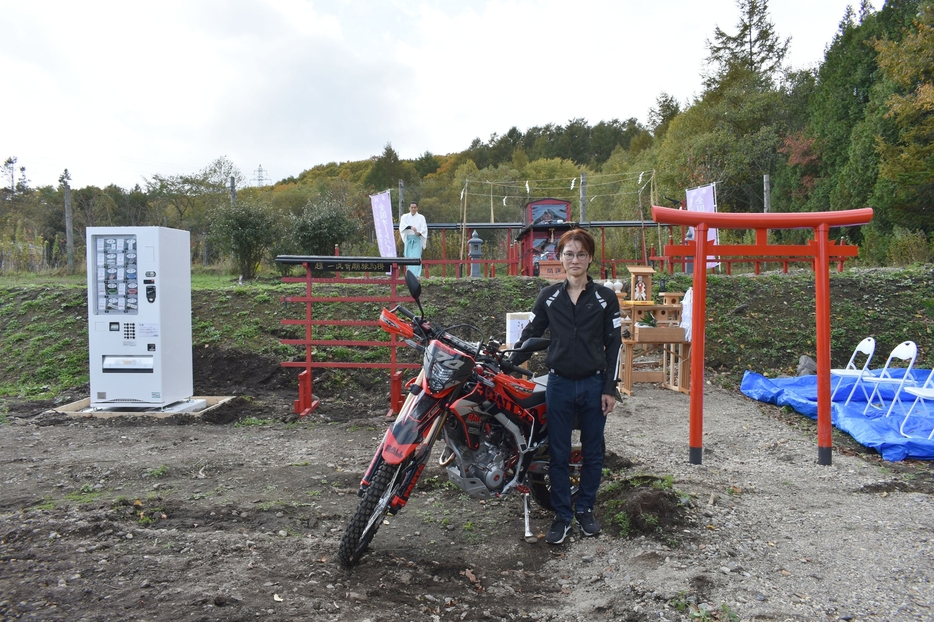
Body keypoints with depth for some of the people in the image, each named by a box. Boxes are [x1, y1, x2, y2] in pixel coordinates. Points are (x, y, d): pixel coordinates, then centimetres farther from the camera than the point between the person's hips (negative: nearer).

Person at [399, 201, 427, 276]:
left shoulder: (421, 217, 9)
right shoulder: (405, 217, 10)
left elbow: (424, 228, -2)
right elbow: (402, 225, -9)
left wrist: (419, 233, -24)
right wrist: (410, 227, -28)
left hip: (417, 240, -2)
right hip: (408, 239, 2)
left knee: (416, 257, -12)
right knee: (408, 257, 1)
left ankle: (415, 274, -17)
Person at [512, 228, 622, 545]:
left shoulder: (605, 298, -1)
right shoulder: (549, 296, 4)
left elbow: (614, 344, -1)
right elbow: (529, 335, 8)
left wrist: (610, 388, -6)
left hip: (594, 385, -1)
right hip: (559, 385, 1)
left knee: (592, 452, 11)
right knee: (558, 453, 6)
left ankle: (585, 509, 28)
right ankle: (562, 514, 18)